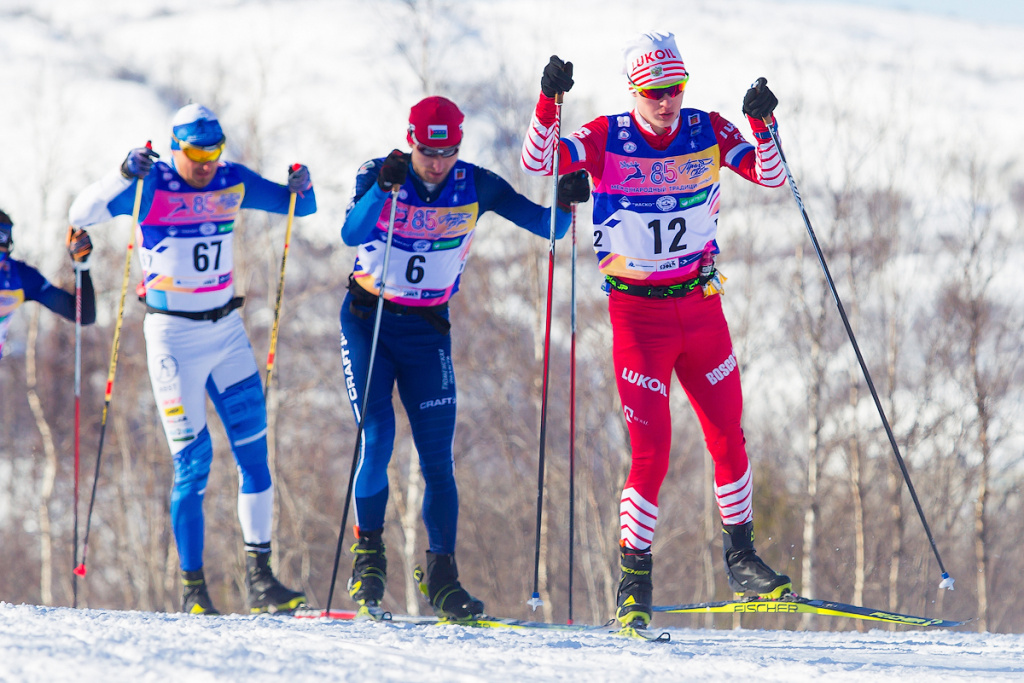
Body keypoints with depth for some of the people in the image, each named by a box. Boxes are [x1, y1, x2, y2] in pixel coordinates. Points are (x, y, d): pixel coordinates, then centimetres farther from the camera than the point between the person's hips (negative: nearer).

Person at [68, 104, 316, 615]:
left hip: (227, 329, 4)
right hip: (174, 336, -4)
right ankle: (192, 589, 3)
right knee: (193, 462, -5)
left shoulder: (233, 183, 2)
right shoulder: (151, 186, -11)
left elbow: (297, 207, 12)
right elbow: (82, 213, -21)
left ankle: (258, 577, 1)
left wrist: (301, 189, -11)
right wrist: (124, 175, -36)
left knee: (253, 450, -3)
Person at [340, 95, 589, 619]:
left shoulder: (475, 186, -7)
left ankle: (441, 575, 2)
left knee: (437, 454, -4)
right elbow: (352, 234, -32)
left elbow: (548, 228, -7)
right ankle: (368, 551, 5)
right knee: (375, 435, -14)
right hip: (368, 319, -2)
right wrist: (383, 188, -48)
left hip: (427, 329, 2)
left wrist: (565, 204, -28)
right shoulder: (378, 176, -14)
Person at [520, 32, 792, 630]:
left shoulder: (708, 132, -1)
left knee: (728, 439, 6)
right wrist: (548, 103, -33)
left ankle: (742, 560, 23)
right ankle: (635, 581, 1)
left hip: (700, 305, 3)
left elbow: (771, 177, -6)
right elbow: (537, 162, -18)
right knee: (652, 452, -9)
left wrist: (763, 125, -23)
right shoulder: (607, 138, -8)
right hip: (637, 313, -3)